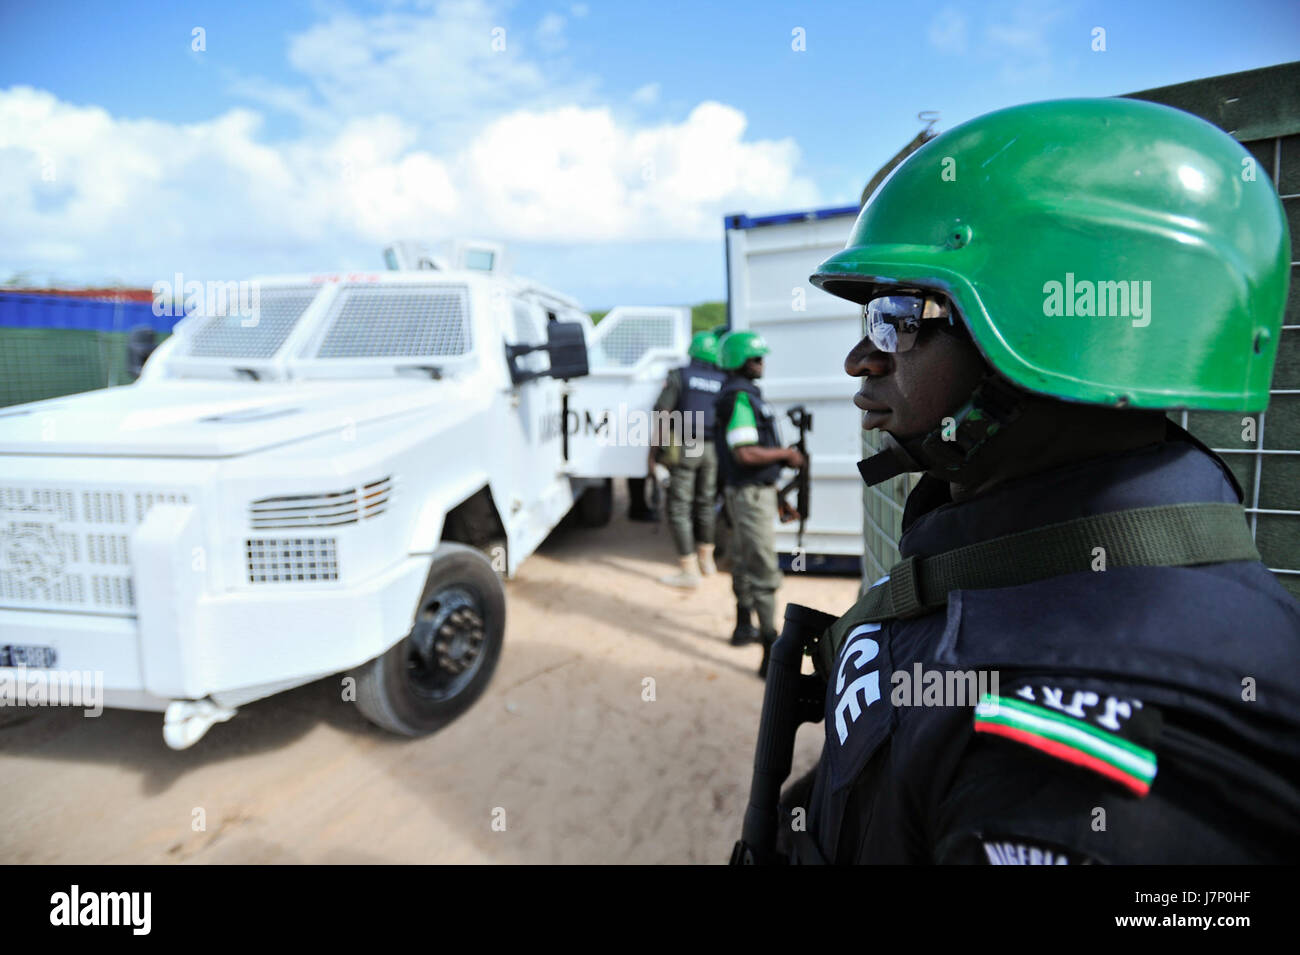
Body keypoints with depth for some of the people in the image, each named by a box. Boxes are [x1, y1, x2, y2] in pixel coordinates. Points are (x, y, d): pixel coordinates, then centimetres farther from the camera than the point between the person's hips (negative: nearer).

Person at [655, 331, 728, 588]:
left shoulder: (679, 376, -4)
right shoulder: (724, 381, 5)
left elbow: (662, 411, -11)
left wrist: (654, 446, -4)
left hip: (684, 449, -4)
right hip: (712, 450, 4)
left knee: (679, 509, 2)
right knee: (705, 503, 20)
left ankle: (689, 571, 2)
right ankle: (706, 559, 30)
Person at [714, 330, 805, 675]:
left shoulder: (744, 393, 14)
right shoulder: (740, 398, -19)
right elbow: (745, 454, -26)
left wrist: (781, 456, 9)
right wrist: (785, 454, -14)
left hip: (751, 490, 11)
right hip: (751, 494, -11)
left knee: (745, 561, 22)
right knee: (764, 571, -9)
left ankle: (744, 627, 38)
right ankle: (772, 654, -4)